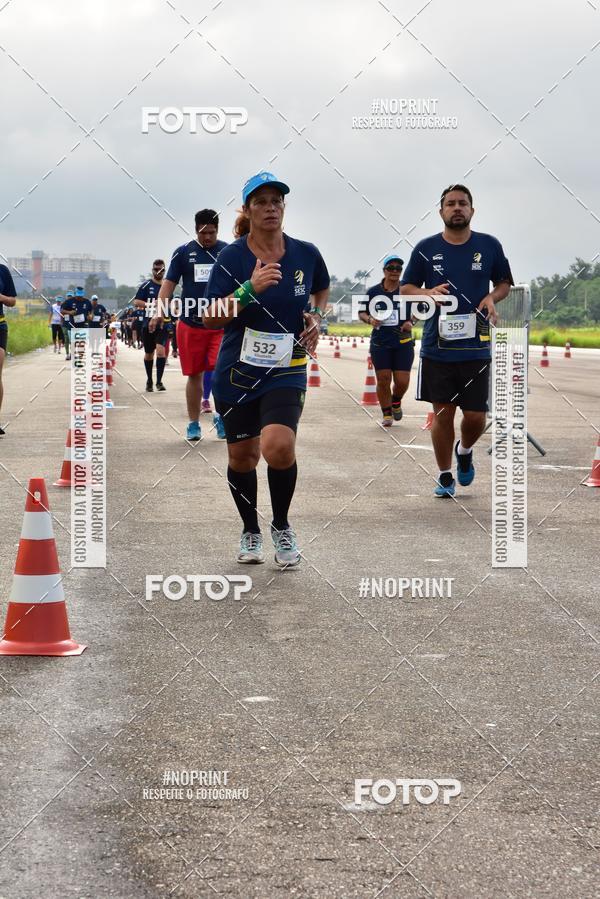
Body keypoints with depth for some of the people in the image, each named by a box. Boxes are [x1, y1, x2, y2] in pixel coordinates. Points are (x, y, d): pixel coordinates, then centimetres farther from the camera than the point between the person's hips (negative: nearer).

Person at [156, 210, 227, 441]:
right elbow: (169, 283, 4)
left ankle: (221, 416, 7)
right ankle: (193, 424, 17)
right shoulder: (183, 252, 4)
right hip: (190, 324, 1)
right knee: (194, 375, 6)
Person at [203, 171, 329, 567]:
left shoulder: (305, 253, 0)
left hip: (286, 371, 0)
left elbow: (322, 290, 23)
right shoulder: (232, 256, -7)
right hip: (237, 371, 0)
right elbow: (210, 318, -12)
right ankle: (251, 533, 34)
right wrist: (250, 290, -24)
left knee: (279, 446, -23)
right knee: (242, 456, 9)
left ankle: (282, 526, 3)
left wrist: (317, 317, 4)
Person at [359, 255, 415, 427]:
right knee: (383, 380, -2)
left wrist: (410, 323, -6)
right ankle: (386, 413, 16)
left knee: (402, 381, -4)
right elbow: (362, 313, 11)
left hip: (403, 343, 0)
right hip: (380, 343, 0)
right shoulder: (373, 291, 2)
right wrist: (370, 320, -10)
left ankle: (396, 401, 29)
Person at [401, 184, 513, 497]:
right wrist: (428, 293, -11)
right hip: (437, 347, 0)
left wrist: (492, 297, -6)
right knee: (443, 413, 2)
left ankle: (465, 450, 34)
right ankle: (445, 476, 17)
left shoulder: (489, 246, 4)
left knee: (475, 415, 0)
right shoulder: (426, 248, 3)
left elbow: (505, 282, 16)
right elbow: (406, 287, 10)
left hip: (476, 347, 0)